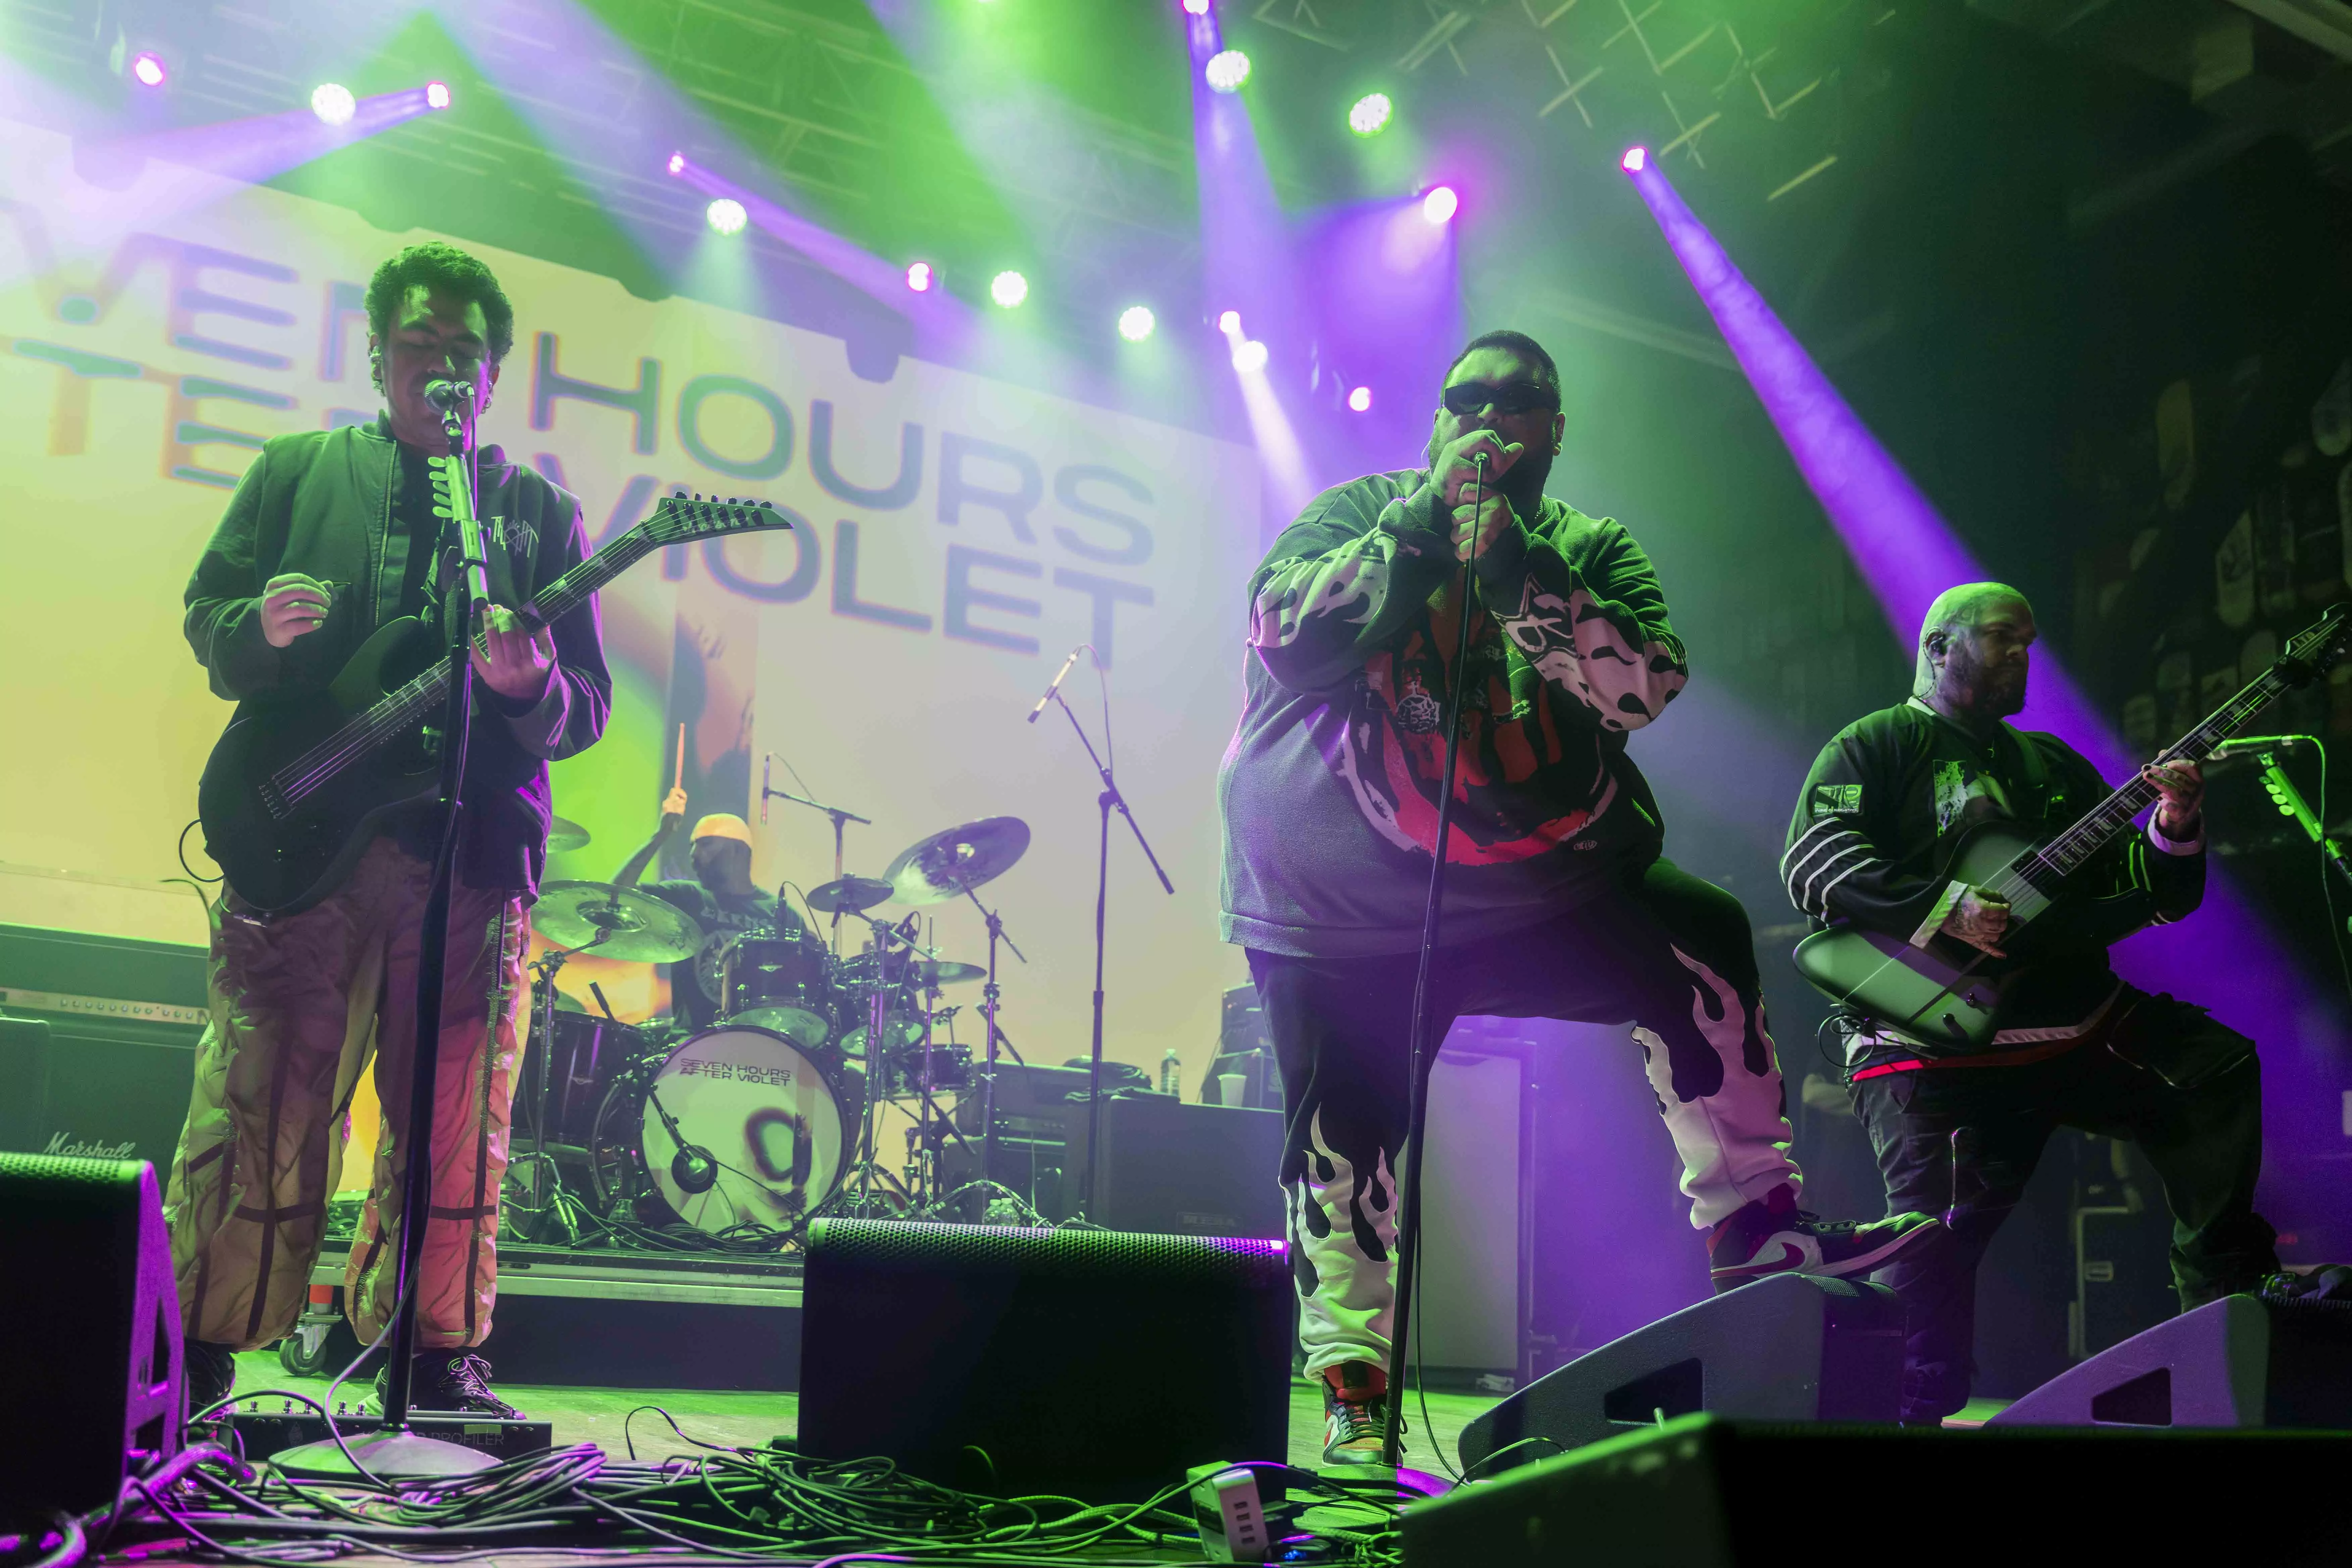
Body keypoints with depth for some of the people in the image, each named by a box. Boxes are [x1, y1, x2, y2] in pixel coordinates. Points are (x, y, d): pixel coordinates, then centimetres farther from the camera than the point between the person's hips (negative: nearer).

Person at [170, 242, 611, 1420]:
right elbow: (204, 618, 13)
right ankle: (198, 1354, 12)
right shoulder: (298, 472, 14)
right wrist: (260, 629, -10)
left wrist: (529, 687, -14)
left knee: (456, 1134, 3)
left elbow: (589, 707, 9)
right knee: (256, 1115, 0)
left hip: (471, 854, 1)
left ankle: (437, 1357, 15)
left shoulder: (541, 514, 14)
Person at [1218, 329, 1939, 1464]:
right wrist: (1427, 511, -16)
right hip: (1340, 905, -2)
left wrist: (1508, 564, -18)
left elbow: (1647, 681, -11)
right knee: (1343, 1150, -1)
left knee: (1699, 944, -16)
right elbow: (1283, 629, -16)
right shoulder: (1357, 511, 4)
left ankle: (1752, 1220, -3)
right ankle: (1353, 1403, 13)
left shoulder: (1591, 550, 8)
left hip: (1535, 888, 2)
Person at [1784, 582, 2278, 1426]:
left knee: (2219, 1067, -10)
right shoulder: (1874, 747, 4)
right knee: (1936, 1226, -15)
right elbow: (1812, 858, -14)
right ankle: (1927, 1414, -1)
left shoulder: (2054, 765, 22)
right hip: (1927, 1034, -5)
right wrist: (1941, 908, -24)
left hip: (2073, 1018, 6)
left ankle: (2225, 1298, 0)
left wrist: (2174, 827, -5)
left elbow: (2153, 895, 17)